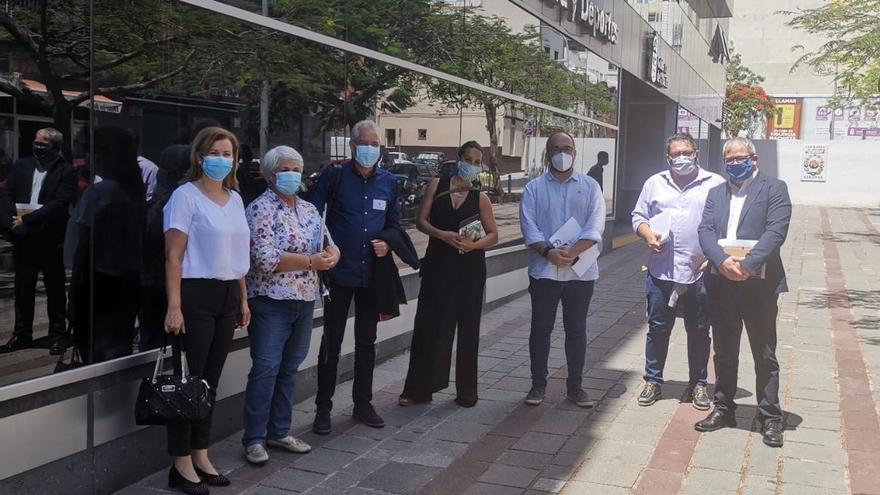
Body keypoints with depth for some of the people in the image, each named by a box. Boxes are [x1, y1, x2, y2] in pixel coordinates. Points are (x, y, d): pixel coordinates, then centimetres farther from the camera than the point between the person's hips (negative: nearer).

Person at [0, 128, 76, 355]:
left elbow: (59, 204, -15)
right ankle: (21, 334, 23)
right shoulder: (21, 166, 10)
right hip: (22, 239, 4)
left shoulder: (66, 171, -5)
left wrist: (26, 220, -19)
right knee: (23, 289, 11)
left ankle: (58, 336, 15)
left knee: (55, 289, 5)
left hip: (51, 240, -4)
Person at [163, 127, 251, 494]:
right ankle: (182, 464, 11)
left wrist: (243, 299, 15)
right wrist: (174, 306, -17)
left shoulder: (235, 199, 12)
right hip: (196, 295, -7)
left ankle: (201, 456, 23)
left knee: (211, 379, 12)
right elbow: (174, 256, -11)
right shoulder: (186, 196, -7)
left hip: (227, 296, 7)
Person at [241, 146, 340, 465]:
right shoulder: (261, 208, -8)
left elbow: (331, 248, 14)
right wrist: (311, 261, -17)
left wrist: (329, 256, -10)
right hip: (272, 300, -7)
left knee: (290, 368, 12)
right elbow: (265, 258, -20)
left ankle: (279, 432, 23)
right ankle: (254, 439, 6)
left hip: (304, 300, 7)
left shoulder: (309, 209, 13)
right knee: (266, 369, -4)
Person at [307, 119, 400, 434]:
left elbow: (394, 222, 17)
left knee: (367, 342, 13)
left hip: (372, 273, 4)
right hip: (339, 272, -4)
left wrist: (387, 243, -3)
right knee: (331, 342, 3)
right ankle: (323, 407, 14)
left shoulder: (388, 181, 7)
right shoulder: (334, 176, -5)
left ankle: (363, 403, 26)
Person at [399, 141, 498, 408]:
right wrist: (442, 234, -17)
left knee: (468, 328, 6)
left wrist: (473, 244, -15)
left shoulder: (480, 198, 4)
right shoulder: (437, 185, 4)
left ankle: (466, 390, 18)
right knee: (429, 325, 2)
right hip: (438, 265, 0)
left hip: (469, 268, 0)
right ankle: (418, 388, 13)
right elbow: (422, 220, 1)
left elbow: (493, 235, 6)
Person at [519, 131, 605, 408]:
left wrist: (573, 251, -21)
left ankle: (574, 386, 19)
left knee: (576, 330, 8)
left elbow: (596, 225, -6)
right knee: (541, 328, 5)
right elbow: (529, 226, -5)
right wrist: (548, 252, -22)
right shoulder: (534, 188, 5)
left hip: (581, 271, 1)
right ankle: (538, 384, 17)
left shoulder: (590, 187, 6)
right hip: (544, 270, 0)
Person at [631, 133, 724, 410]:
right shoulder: (655, 183, 11)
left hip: (701, 272, -1)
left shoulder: (715, 184, 3)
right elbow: (639, 216, 13)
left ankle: (698, 385, 22)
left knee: (699, 332, 9)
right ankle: (653, 382, 19)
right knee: (658, 329, 7)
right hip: (662, 271, 1)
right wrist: (647, 234, -7)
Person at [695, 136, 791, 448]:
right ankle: (723, 409, 27)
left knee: (765, 356, 5)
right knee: (724, 353, 15)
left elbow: (776, 231, -12)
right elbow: (705, 231, 1)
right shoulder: (716, 193, 13)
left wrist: (746, 265, -22)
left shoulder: (774, 189, 0)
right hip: (721, 284, 4)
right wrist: (723, 261, -17)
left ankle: (770, 417, 15)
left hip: (759, 284, -4)